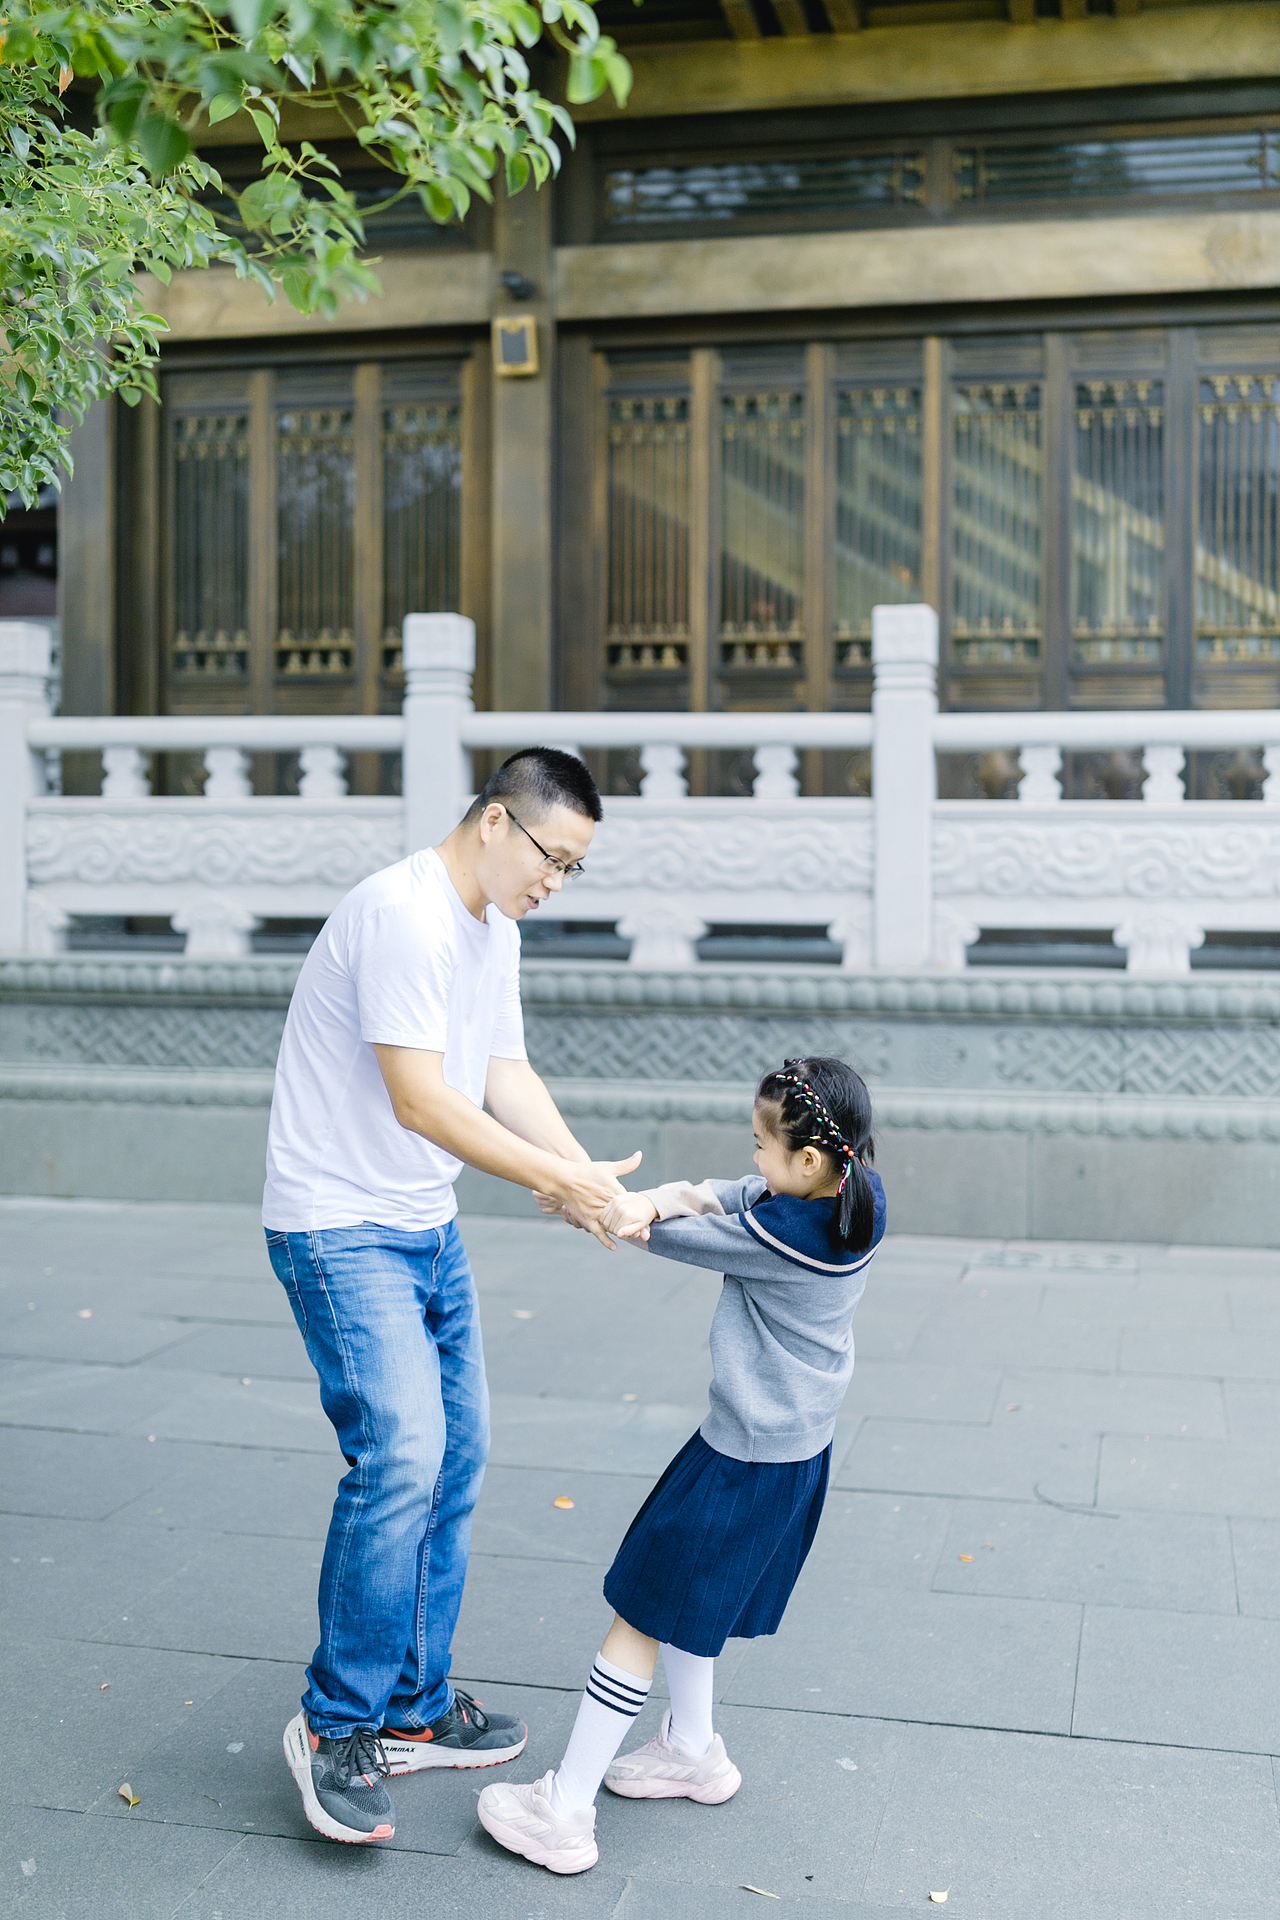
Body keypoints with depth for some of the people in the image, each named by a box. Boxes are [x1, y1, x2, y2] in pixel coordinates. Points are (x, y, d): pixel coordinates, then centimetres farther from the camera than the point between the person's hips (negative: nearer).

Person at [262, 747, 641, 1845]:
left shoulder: (496, 931, 12)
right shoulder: (406, 914, -20)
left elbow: (506, 1076, 11)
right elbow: (421, 1102, -24)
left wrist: (595, 1181, -3)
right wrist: (557, 1180, -19)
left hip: (430, 1229, 10)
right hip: (341, 1228, -10)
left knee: (454, 1462, 10)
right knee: (399, 1454, -16)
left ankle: (413, 1712, 22)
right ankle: (335, 1724, 0)